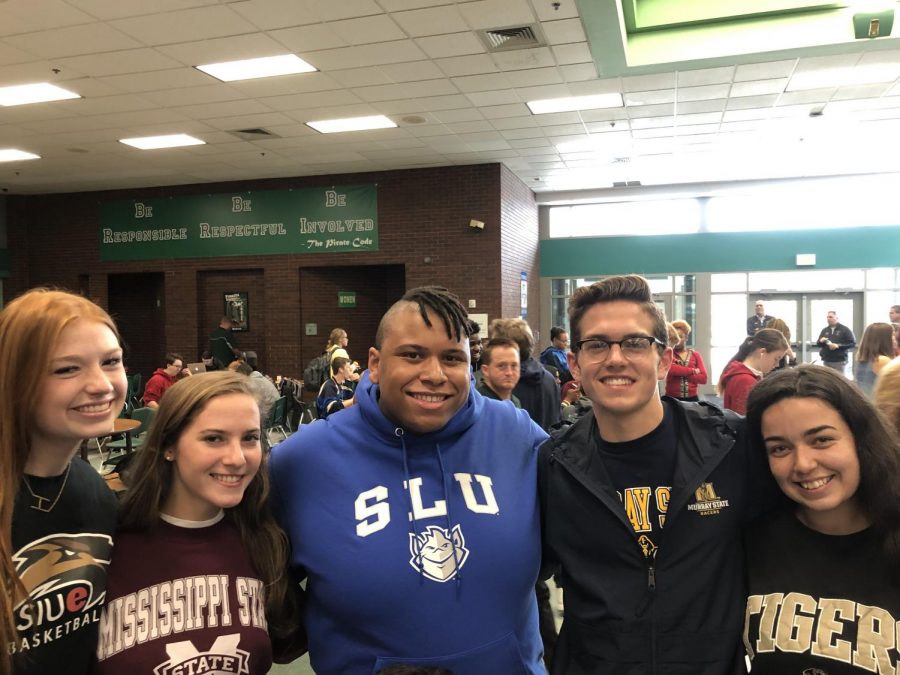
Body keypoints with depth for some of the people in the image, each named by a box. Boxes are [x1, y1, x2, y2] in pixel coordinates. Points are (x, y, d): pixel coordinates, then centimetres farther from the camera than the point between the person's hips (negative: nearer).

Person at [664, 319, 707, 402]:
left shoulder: (695, 355, 9)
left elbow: (703, 378, -1)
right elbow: (670, 368, -18)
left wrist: (680, 373, -10)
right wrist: (692, 371, -9)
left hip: (692, 399, 2)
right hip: (672, 399, -2)